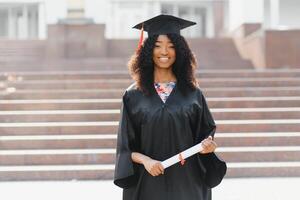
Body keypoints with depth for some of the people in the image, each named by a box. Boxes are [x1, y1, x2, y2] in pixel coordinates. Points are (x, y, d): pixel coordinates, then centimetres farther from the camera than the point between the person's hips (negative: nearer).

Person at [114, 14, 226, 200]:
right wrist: (144, 159, -15)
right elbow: (125, 147, 2)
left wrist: (206, 146, -12)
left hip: (187, 182, 0)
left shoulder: (193, 93, 3)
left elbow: (205, 135, 9)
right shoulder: (134, 95, 2)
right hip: (148, 183, 0)